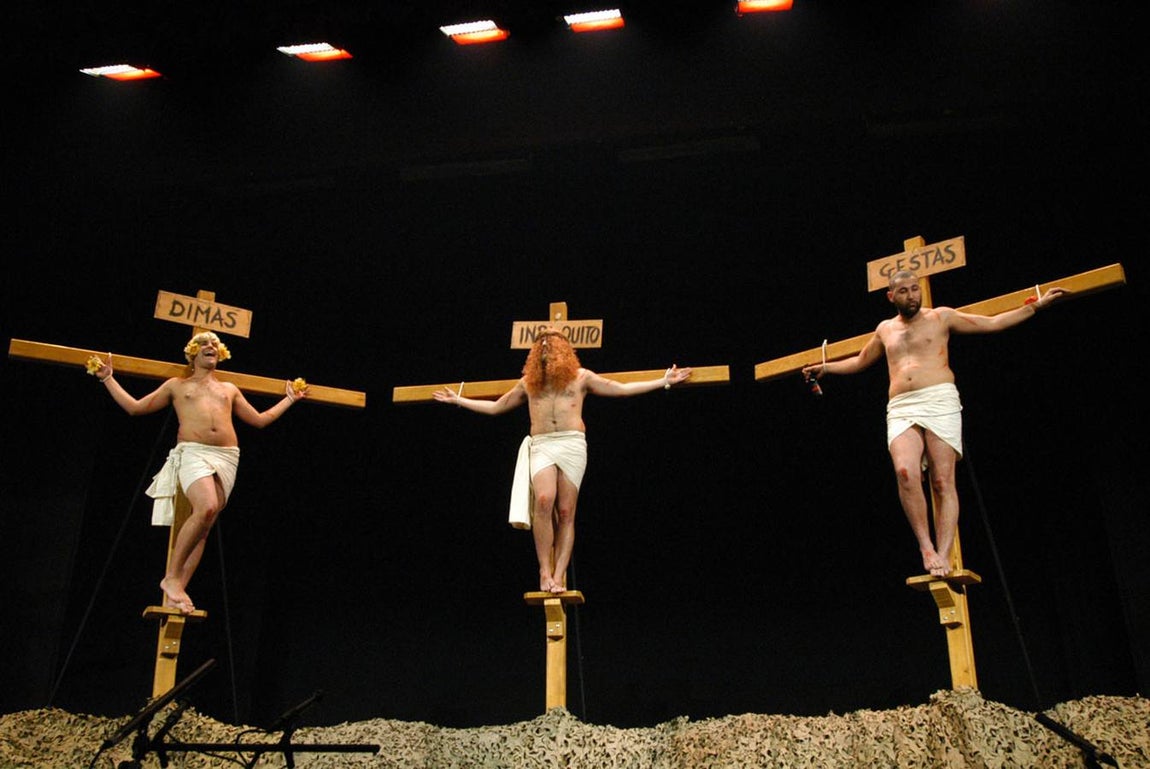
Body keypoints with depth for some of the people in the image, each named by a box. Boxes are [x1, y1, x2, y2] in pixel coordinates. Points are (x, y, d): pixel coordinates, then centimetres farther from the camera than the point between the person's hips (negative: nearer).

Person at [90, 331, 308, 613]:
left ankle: (176, 591, -6)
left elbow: (260, 420, 30)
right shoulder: (177, 385, 19)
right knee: (206, 508, -30)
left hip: (227, 457, 4)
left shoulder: (229, 389, 26)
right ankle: (171, 576, -18)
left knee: (203, 527, -7)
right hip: (193, 453, -4)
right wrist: (108, 379, 19)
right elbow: (135, 407, 20)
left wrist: (290, 399, 32)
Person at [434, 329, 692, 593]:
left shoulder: (580, 376, 17)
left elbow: (622, 389, 18)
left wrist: (664, 381, 14)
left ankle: (558, 577, -9)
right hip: (541, 445, 1)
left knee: (566, 512, -7)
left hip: (572, 443, 0)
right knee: (544, 500, -24)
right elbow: (495, 407, 32)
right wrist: (458, 400, 34)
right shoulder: (528, 382, 23)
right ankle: (544, 570, -18)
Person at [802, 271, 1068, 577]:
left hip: (939, 402, -2)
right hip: (900, 411, 2)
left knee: (943, 482, -12)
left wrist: (1035, 305, 13)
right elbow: (860, 361, 40)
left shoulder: (941, 317, 13)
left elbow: (992, 323, 17)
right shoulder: (885, 329, 24)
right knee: (906, 473, -25)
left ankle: (943, 556, -15)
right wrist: (826, 367, 35)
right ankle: (926, 547, -19)